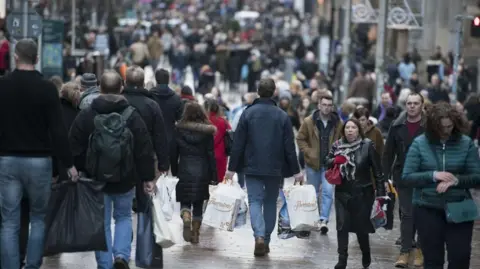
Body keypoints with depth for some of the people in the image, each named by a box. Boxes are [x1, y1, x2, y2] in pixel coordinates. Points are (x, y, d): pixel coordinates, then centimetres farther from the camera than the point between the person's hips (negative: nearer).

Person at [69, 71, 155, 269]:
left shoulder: (86, 115, -6)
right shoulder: (132, 116, -5)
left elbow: (75, 149, -1)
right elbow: (145, 150, -4)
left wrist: (78, 172, 12)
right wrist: (148, 178, 2)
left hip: (96, 179, -1)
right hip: (125, 180, 1)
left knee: (102, 223, 9)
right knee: (124, 217, 18)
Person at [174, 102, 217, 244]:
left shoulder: (179, 130, -2)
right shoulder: (207, 131, -2)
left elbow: (174, 153, 1)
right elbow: (211, 154, -2)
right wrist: (213, 176, 1)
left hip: (184, 170, -1)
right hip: (202, 172, 1)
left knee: (185, 201, 7)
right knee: (198, 204, 10)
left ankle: (186, 219, -23)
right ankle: (195, 234, 10)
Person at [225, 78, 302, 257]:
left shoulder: (248, 113, -4)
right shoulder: (282, 116, -1)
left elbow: (238, 143, -3)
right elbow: (289, 146, -1)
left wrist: (232, 168, 2)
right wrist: (295, 171, 5)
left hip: (252, 167, -1)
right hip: (275, 168, 1)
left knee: (255, 201, 0)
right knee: (270, 202, 13)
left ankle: (259, 236, -22)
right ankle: (266, 240, 15)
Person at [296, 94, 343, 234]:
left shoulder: (338, 124, -1)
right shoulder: (309, 122, -4)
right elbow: (300, 139, 1)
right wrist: (309, 152, -10)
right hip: (313, 163, 1)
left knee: (328, 191, -13)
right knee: (313, 193, 13)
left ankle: (324, 219, -13)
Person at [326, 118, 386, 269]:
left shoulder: (368, 146, -8)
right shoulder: (337, 145, 3)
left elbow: (377, 171, -6)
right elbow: (327, 163, 8)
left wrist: (380, 193, -9)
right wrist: (335, 161, -16)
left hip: (362, 194, -3)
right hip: (342, 193, 3)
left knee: (361, 226, 5)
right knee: (342, 226, -5)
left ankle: (366, 256, 28)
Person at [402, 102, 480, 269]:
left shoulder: (466, 143, -2)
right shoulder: (419, 144, -4)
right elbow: (406, 178, -6)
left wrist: (455, 180, -19)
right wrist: (433, 175, -19)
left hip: (459, 209, 0)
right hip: (427, 209, 0)